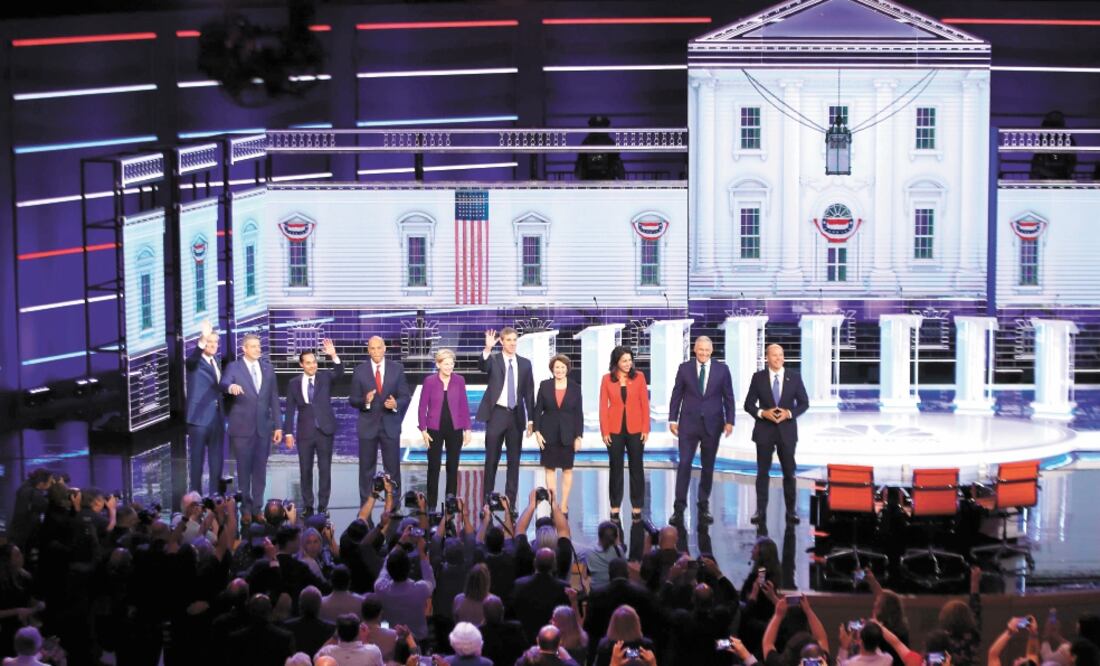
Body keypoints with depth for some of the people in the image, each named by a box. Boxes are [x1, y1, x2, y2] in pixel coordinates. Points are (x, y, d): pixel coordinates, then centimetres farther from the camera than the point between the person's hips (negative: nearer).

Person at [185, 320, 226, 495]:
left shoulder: (217, 360, 14)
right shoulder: (194, 361, -7)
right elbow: (191, 361, -32)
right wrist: (202, 340, -47)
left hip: (217, 419, 6)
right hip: (199, 418, -6)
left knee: (217, 462, 9)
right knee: (197, 461, -1)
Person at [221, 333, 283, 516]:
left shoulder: (268, 368, 11)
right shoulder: (234, 367, -1)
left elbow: (274, 399, 12)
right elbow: (224, 383, -21)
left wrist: (277, 426, 8)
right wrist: (231, 386, -46)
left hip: (263, 427, 3)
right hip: (242, 427, -3)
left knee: (260, 469, 6)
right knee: (244, 469, 2)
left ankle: (257, 507, 12)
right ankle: (245, 506, 11)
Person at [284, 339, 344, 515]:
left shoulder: (325, 377, 4)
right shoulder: (294, 383, 4)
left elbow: (339, 372, -16)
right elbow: (290, 409, 4)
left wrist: (334, 356, -32)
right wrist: (288, 433, -1)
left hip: (324, 431, -1)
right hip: (304, 432, 1)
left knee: (325, 469, 1)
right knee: (305, 470, 5)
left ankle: (323, 506, 6)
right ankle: (308, 506, 12)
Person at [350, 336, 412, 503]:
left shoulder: (397, 369, 1)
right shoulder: (360, 371, -1)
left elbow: (406, 396, 1)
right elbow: (352, 400, -1)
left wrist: (396, 404, -20)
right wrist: (365, 401, -22)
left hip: (390, 426, 0)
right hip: (368, 426, 0)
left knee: (393, 469, 3)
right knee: (366, 469, 5)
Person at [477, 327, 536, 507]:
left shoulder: (525, 364, 7)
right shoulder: (493, 360, 0)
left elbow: (529, 392, 8)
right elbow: (482, 366, -23)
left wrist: (530, 419, 5)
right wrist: (487, 349, -41)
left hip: (516, 415, 3)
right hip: (497, 414, -3)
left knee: (514, 460, 5)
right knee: (492, 459, 1)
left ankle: (511, 502, 10)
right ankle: (487, 500, 7)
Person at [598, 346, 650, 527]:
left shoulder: (639, 377, 0)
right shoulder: (607, 379, -1)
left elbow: (645, 404, 1)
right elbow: (603, 406, 0)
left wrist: (645, 429, -4)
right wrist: (605, 431, -5)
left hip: (635, 429, 0)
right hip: (615, 429, 0)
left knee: (637, 468, 3)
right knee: (616, 469, 7)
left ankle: (637, 509, 10)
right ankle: (615, 509, 12)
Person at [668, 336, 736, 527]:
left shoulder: (722, 369, 3)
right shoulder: (684, 368, 2)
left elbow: (728, 396, 4)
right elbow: (676, 395, 4)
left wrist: (729, 421, -4)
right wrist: (672, 419, -1)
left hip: (712, 424, 1)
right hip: (689, 423, -1)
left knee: (708, 466, 8)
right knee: (684, 464, -8)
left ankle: (703, 507, 16)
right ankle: (679, 508, -6)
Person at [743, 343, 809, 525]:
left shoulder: (794, 377, 1)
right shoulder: (758, 377, 0)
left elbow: (804, 403, 3)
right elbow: (749, 404, 1)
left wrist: (789, 413, -14)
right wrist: (763, 413, -17)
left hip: (787, 430, 1)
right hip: (764, 430, 0)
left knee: (789, 472, 4)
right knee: (763, 471, 2)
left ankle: (791, 511, 11)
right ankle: (761, 512, 4)